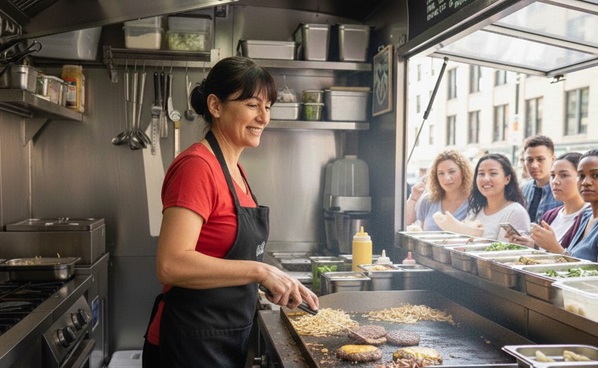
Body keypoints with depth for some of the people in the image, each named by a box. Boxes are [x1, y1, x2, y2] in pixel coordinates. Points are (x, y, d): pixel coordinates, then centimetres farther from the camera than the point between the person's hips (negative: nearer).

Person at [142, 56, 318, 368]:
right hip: (192, 343, -9)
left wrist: (283, 283, 6)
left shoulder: (233, 168, 7)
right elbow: (171, 265, -30)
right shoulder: (197, 166, -20)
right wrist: (260, 271, -29)